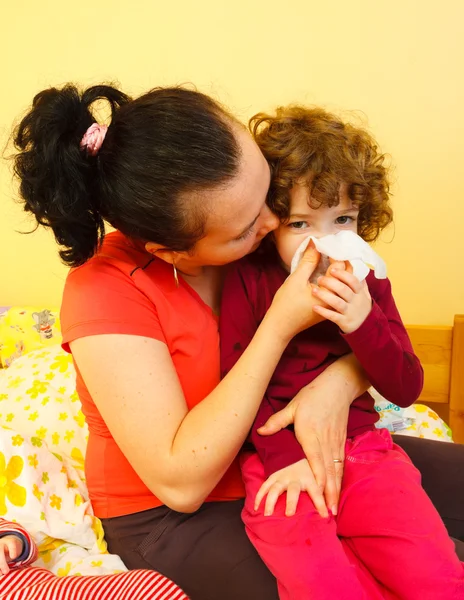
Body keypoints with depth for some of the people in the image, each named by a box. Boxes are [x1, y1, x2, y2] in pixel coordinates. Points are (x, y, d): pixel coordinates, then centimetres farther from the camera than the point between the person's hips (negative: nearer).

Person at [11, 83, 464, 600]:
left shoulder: (271, 241, -12)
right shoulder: (103, 291, -25)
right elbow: (181, 483, -27)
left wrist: (336, 384, -27)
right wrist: (280, 324, -32)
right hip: (169, 516, -5)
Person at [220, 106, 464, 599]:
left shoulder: (367, 285, 6)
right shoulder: (248, 279, -3)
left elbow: (407, 390, 2)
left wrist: (363, 325, -16)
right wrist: (287, 457, -14)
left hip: (362, 447, 3)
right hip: (280, 458, -2)